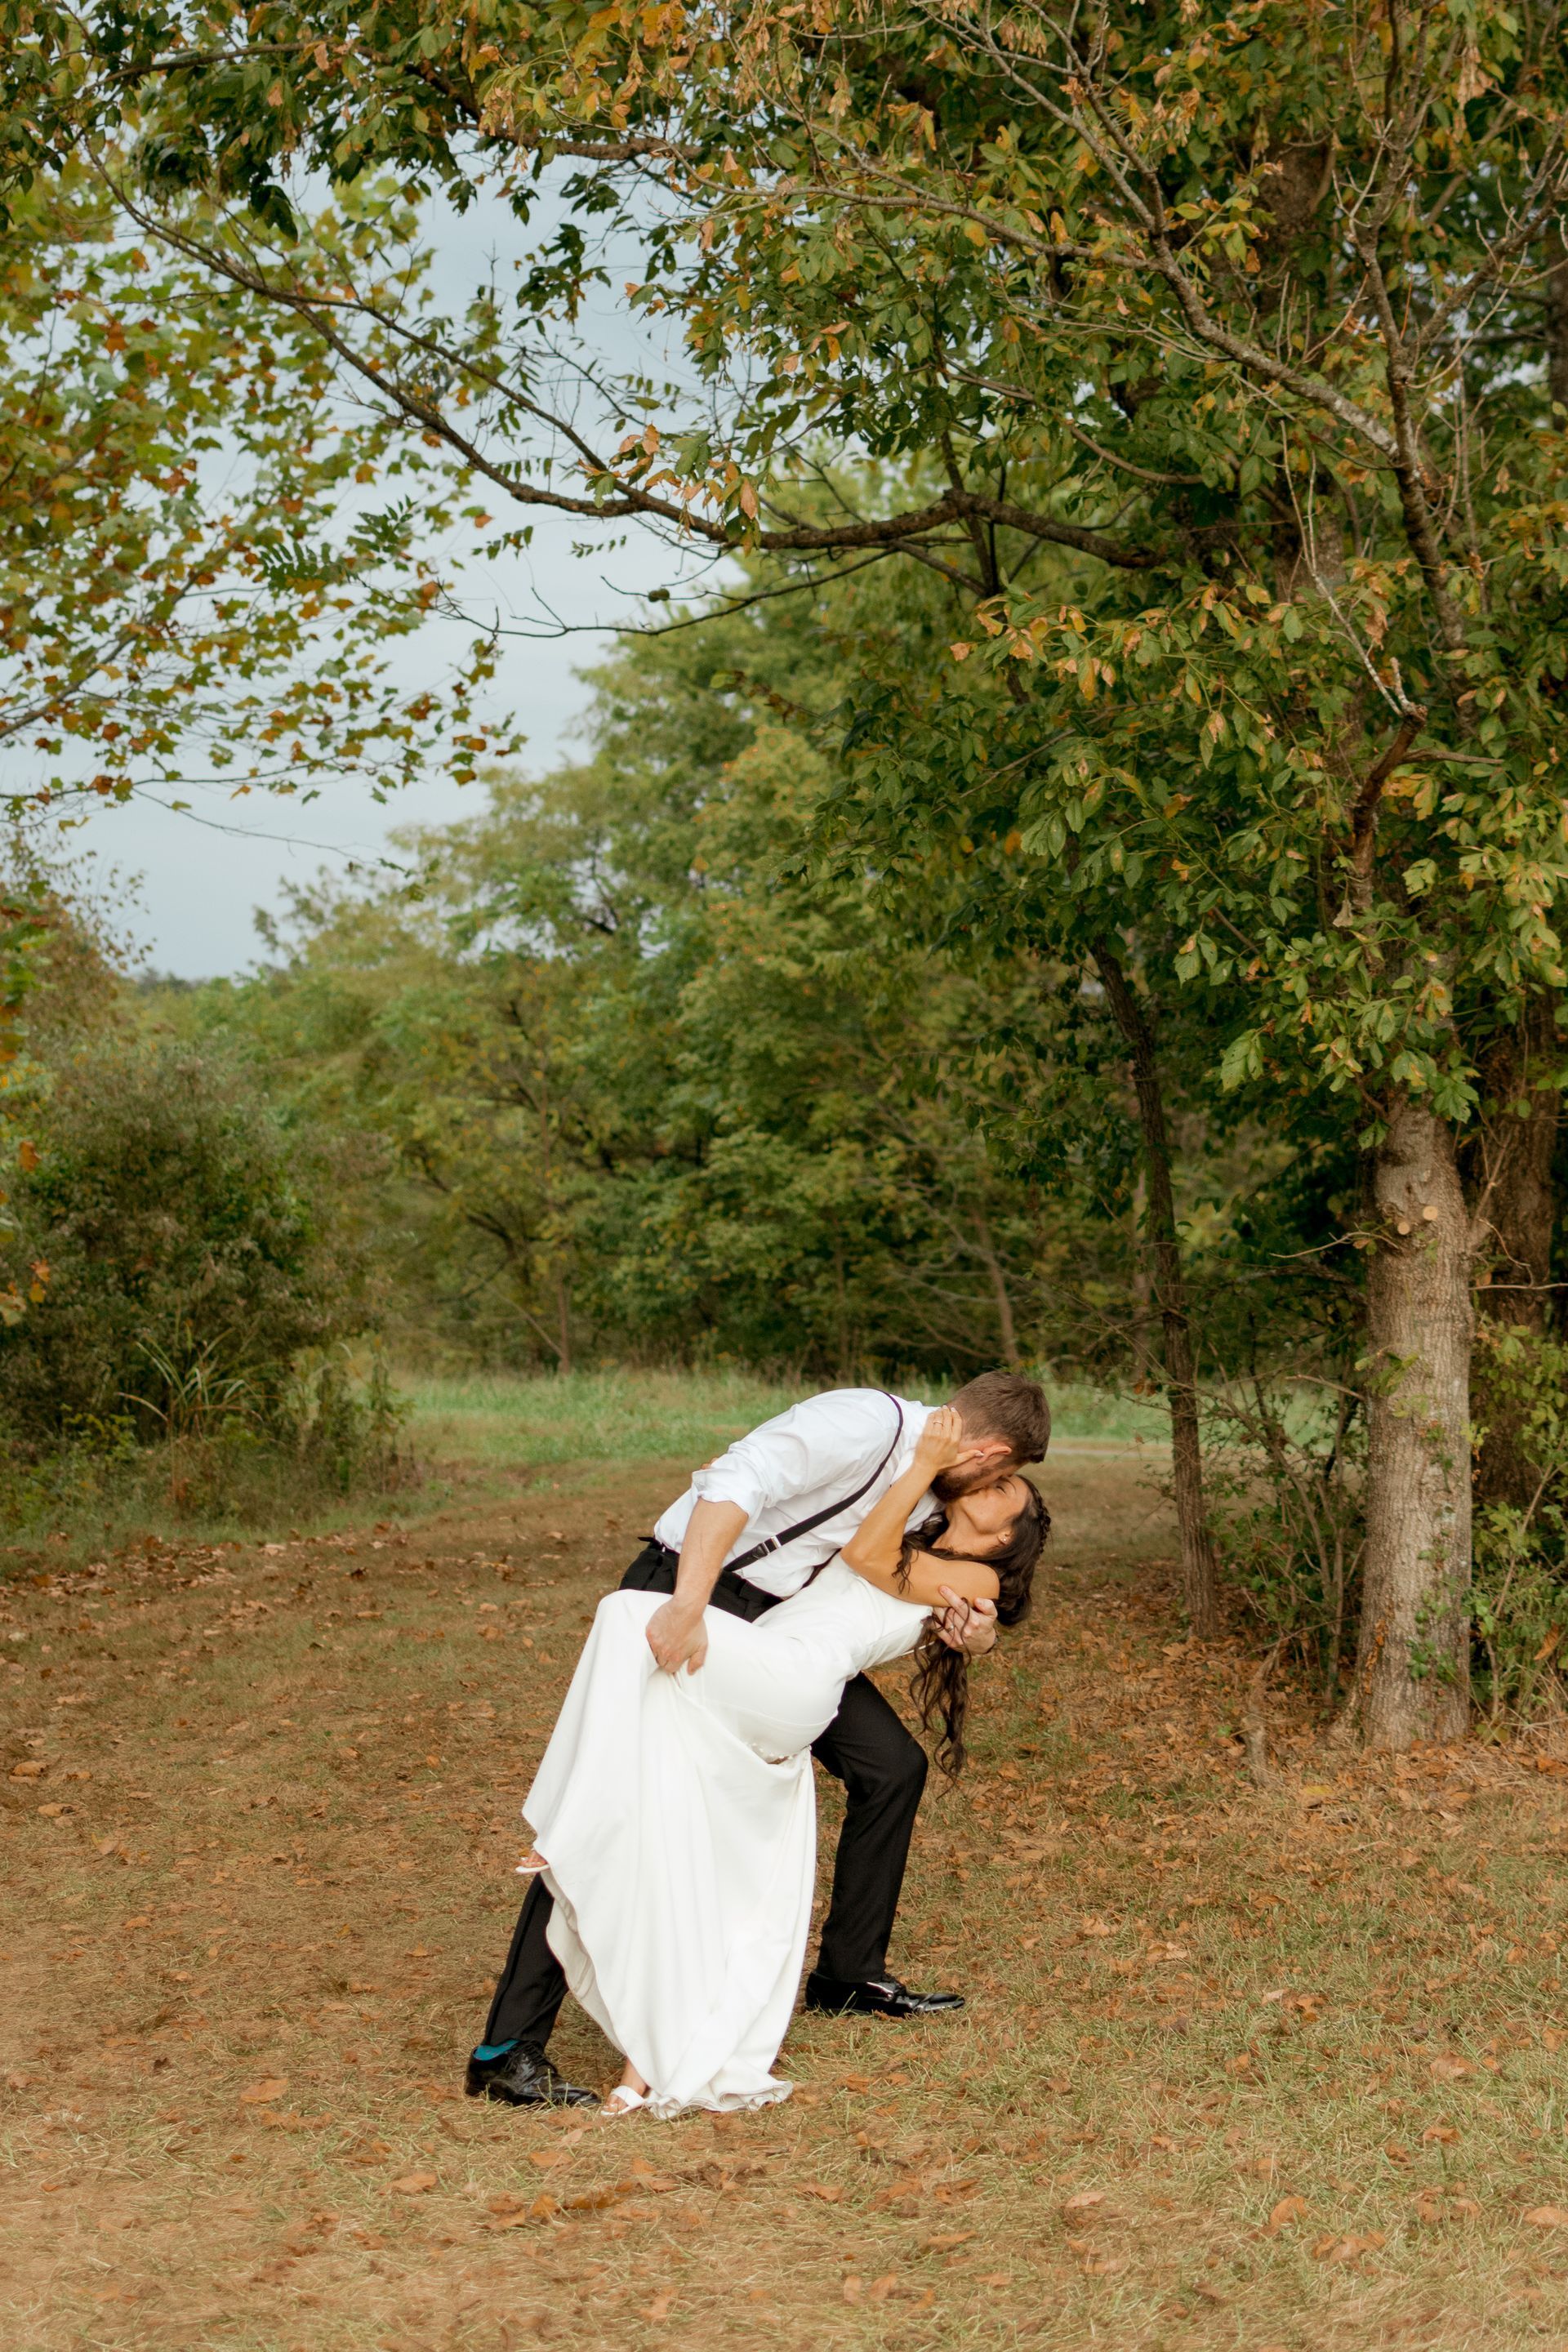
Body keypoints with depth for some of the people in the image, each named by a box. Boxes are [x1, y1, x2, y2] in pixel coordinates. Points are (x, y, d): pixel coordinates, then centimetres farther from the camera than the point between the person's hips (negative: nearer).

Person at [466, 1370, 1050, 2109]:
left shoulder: (930, 1484, 9)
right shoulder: (866, 1424, -21)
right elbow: (736, 1484, -34)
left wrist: (970, 1632, -5)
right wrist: (687, 1608, -44)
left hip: (776, 1619, 10)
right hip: (685, 1599, -9)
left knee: (891, 1764, 9)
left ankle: (850, 1973, 25)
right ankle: (507, 2050, -16)